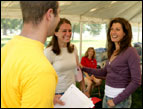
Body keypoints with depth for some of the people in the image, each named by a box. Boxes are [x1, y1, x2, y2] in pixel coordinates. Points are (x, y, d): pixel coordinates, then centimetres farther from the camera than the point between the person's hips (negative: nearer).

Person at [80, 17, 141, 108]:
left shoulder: (130, 52, -16)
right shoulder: (112, 51, 5)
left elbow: (136, 81, -18)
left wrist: (116, 100, -17)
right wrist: (84, 68, 8)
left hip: (120, 98, -7)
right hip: (107, 96, 7)